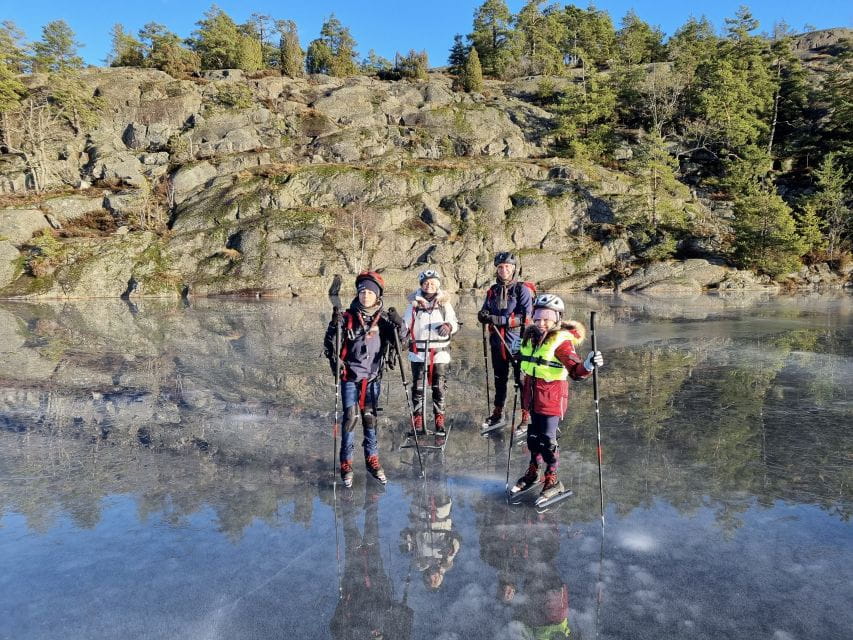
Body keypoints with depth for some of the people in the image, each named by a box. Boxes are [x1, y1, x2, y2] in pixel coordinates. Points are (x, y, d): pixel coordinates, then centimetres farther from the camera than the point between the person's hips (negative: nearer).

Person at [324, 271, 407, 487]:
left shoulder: (383, 319, 0)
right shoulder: (347, 318, -4)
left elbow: (403, 339, 0)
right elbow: (329, 344, -1)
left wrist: (398, 323, -18)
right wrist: (334, 328, -21)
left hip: (372, 378, 2)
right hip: (350, 377, -2)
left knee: (370, 417, 9)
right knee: (350, 417, -4)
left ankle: (372, 460, 23)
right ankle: (346, 464, 7)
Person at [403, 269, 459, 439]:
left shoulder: (444, 302, 5)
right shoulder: (414, 303, 4)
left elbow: (455, 324, 6)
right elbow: (406, 324, 10)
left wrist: (448, 326, -15)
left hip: (440, 351, 0)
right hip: (418, 351, 0)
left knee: (439, 388, 4)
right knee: (418, 387, 3)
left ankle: (439, 420, 14)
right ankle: (418, 421, 12)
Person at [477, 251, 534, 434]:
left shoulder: (522, 289, -7)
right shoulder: (493, 291, 10)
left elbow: (526, 317, -16)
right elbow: (484, 312, 13)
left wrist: (500, 319, -24)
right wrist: (483, 315, -11)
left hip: (517, 343, -5)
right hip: (497, 343, 5)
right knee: (499, 379, 16)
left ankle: (526, 417, 12)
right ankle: (498, 415, 28)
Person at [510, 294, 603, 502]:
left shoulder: (561, 341, -17)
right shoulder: (530, 337, 3)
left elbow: (575, 370, -28)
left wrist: (588, 365, -45)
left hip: (552, 397, -6)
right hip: (532, 396, 6)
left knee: (547, 439, -2)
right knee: (533, 435, 17)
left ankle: (552, 480, 17)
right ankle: (533, 472, 37)